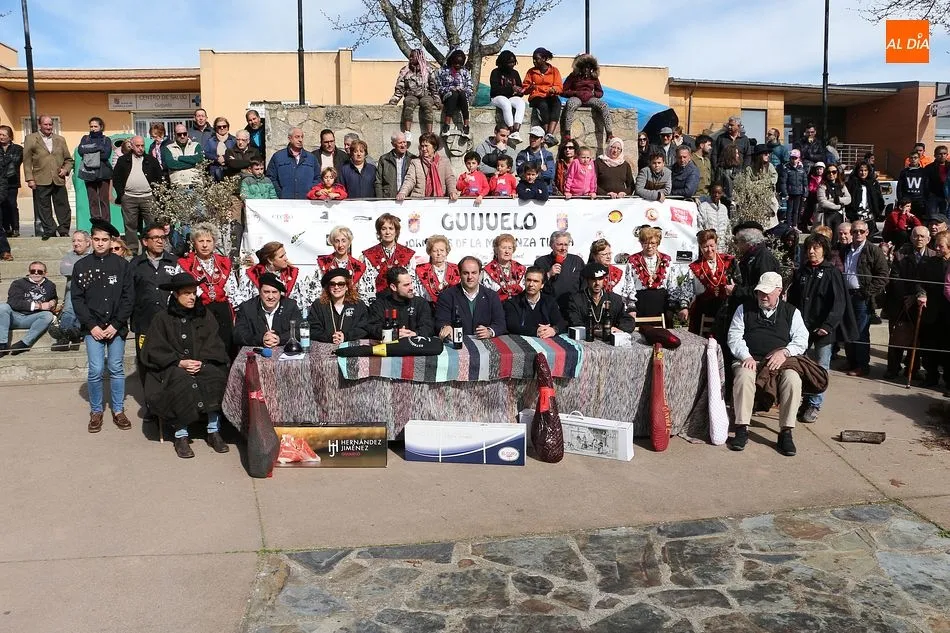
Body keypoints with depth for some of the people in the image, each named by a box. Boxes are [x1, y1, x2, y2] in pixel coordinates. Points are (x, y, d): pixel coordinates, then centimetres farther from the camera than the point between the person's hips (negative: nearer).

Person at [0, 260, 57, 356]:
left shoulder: (50, 286, 18)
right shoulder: (18, 283, 8)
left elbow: (54, 299, 38)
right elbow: (13, 302, -9)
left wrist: (53, 303, 10)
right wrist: (38, 306, -14)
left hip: (31, 319, 1)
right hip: (15, 317, -1)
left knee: (48, 316, -29)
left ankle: (23, 344, -31)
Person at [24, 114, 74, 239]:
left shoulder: (60, 139, 14)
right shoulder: (31, 139, 5)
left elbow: (68, 159, 18)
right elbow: (27, 161, 1)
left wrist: (66, 169, -1)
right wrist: (29, 179, -6)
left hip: (59, 180, 2)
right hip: (41, 181, -2)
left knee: (63, 207, 4)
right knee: (44, 208, 3)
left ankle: (64, 231, 13)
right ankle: (49, 231, 10)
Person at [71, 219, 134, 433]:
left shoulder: (122, 265, 0)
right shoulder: (81, 266, 2)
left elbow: (128, 297, -1)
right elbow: (77, 299, 2)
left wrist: (116, 325, -8)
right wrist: (92, 326, -7)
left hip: (116, 327, 0)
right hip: (93, 328, 0)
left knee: (117, 369, 6)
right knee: (96, 370, -3)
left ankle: (118, 411, 18)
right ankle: (96, 412, 13)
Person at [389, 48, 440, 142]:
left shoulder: (428, 71, 10)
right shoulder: (404, 71, 14)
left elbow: (434, 88, 9)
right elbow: (399, 88, 10)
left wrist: (437, 102, 0)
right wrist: (393, 101, -1)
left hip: (425, 95, 0)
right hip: (411, 95, 0)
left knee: (427, 104, -36)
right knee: (409, 104, -36)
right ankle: (407, 133, -49)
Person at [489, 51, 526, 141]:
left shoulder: (515, 73, 19)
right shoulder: (496, 72, 4)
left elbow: (520, 87, 19)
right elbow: (495, 88, -10)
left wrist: (520, 91, -8)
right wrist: (511, 88, -19)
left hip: (512, 97, 4)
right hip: (498, 97, -4)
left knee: (521, 103, -32)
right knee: (506, 104, -39)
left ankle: (516, 130, -48)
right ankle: (512, 131, -44)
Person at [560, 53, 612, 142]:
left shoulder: (594, 77, 15)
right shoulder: (573, 76, 6)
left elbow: (600, 93, 20)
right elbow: (563, 91, 1)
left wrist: (593, 93, -3)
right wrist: (576, 93, -12)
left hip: (590, 98, 3)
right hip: (576, 98, -3)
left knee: (604, 105, -26)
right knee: (571, 104, -40)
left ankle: (609, 134, -31)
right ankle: (566, 134, -45)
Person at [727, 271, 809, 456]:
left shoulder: (791, 312, 17)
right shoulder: (745, 309, 16)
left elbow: (802, 340, 8)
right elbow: (734, 337, 7)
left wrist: (784, 352, -12)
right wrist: (746, 357, -10)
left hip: (780, 361, 1)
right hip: (749, 359, 0)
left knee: (793, 379, -32)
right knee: (743, 376, -35)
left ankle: (786, 433, -25)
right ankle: (742, 430, -29)